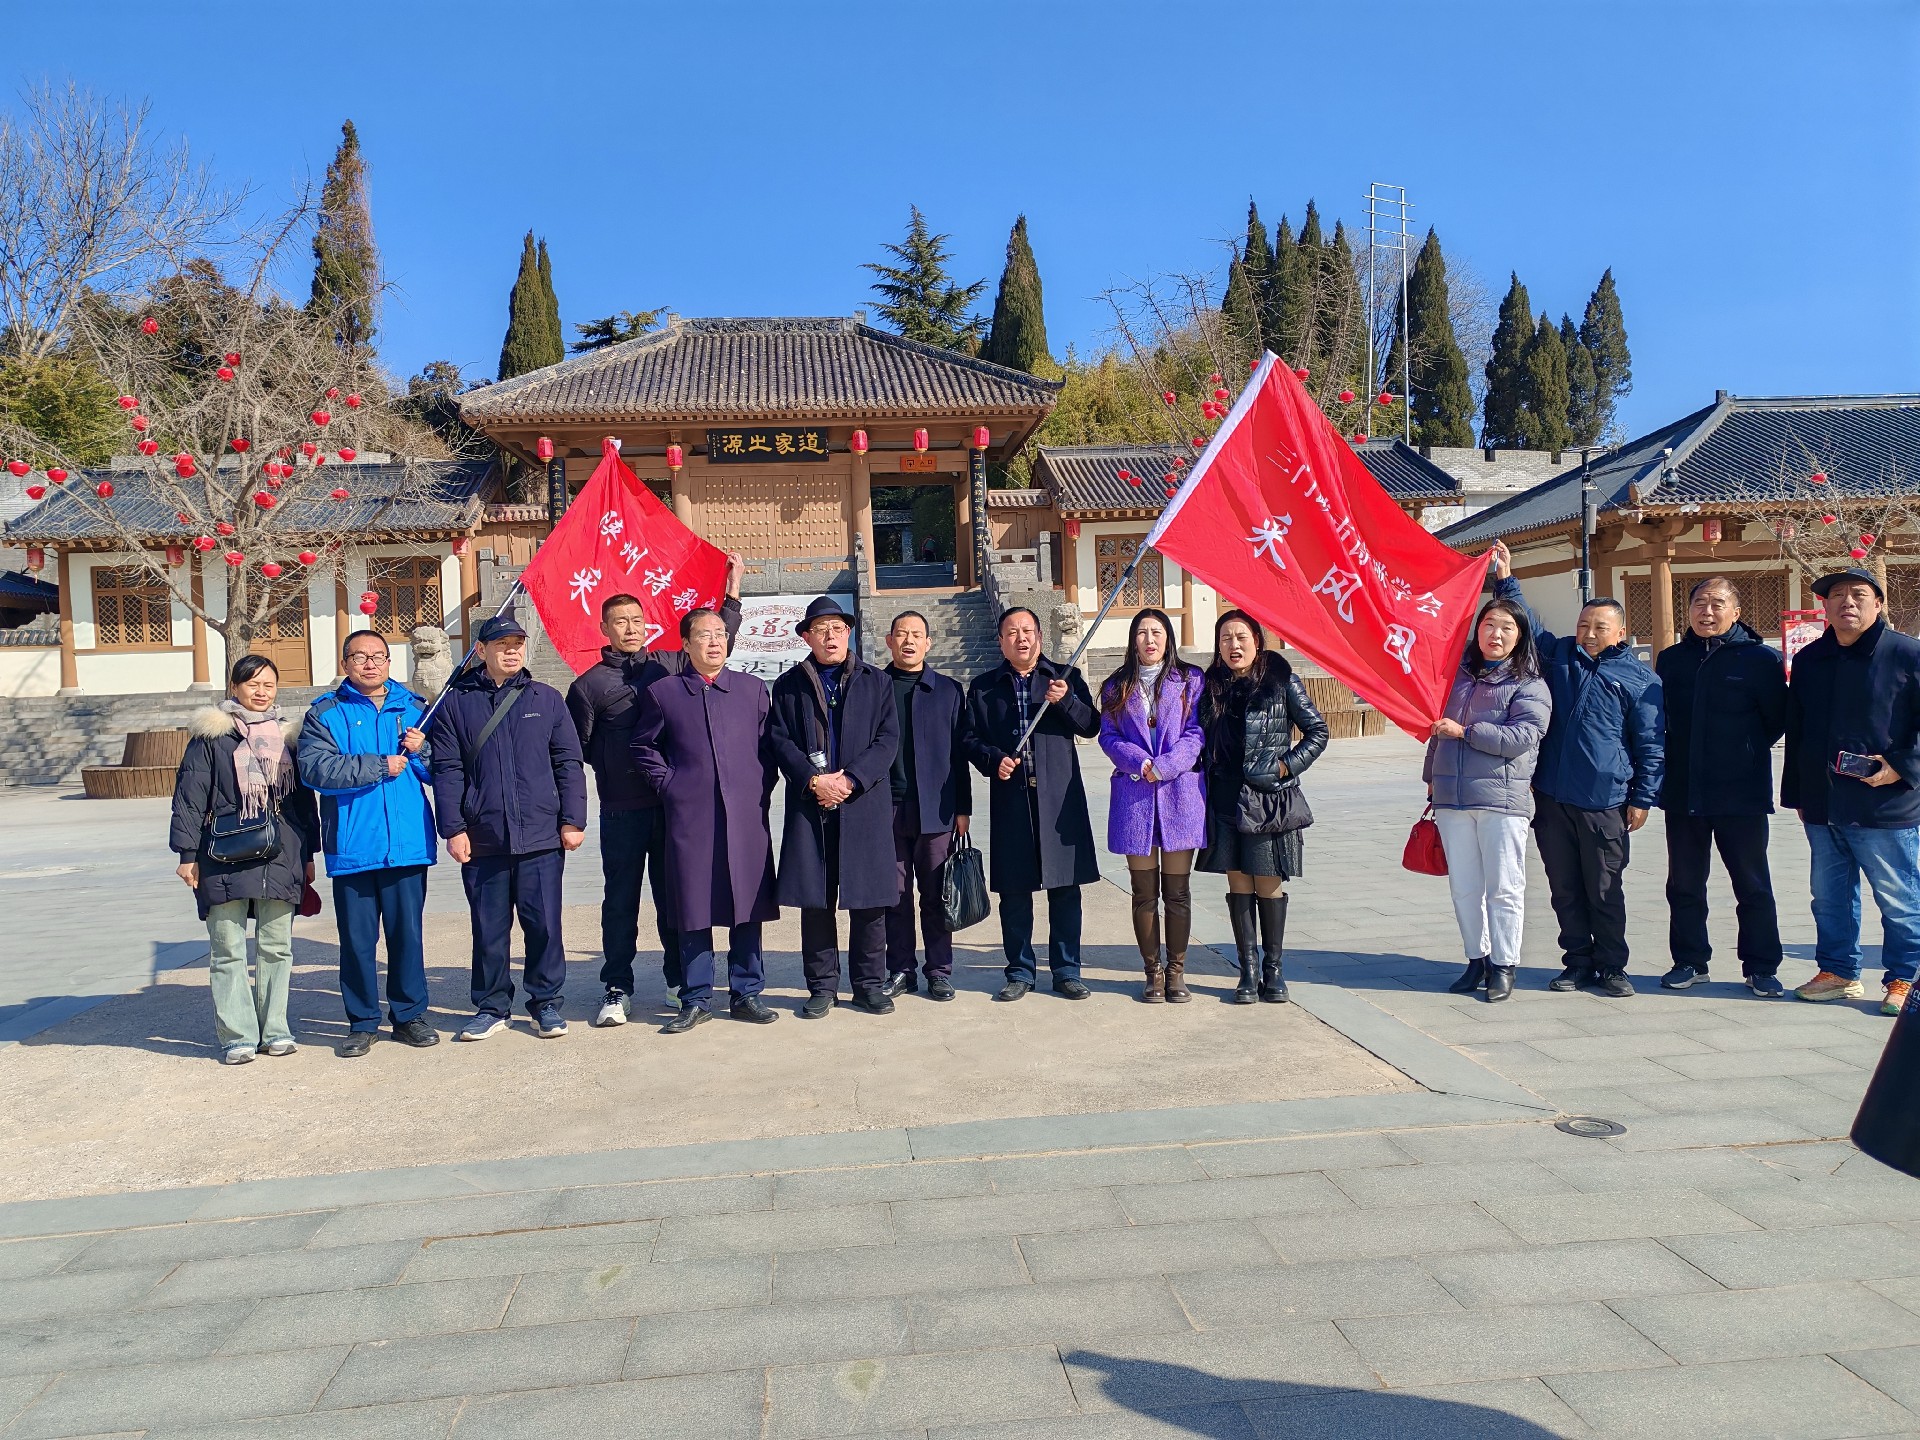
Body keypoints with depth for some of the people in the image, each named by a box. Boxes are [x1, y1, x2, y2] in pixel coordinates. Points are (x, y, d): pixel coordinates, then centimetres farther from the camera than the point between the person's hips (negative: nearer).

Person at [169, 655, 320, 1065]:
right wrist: (187, 854, -5)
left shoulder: (288, 735, 14)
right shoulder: (211, 735, 2)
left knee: (276, 947, 7)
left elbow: (304, 798, 17)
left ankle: (275, 1029, 16)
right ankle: (237, 1035, 6)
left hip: (280, 857, 3)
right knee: (228, 950, -1)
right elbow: (189, 796, 0)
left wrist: (308, 854, 15)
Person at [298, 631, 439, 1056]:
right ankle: (362, 1022, 17)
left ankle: (409, 1015, 17)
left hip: (408, 844, 1)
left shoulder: (414, 708, 13)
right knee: (356, 938, 5)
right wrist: (381, 766, -11)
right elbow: (315, 768, -11)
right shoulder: (324, 713, 6)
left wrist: (421, 751, -9)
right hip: (351, 846, -1)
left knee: (407, 933, 5)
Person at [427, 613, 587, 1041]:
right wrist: (453, 829, -4)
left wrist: (572, 820, 0)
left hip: (541, 836, 0)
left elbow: (568, 763, 6)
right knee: (488, 928, 9)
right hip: (482, 839, 0)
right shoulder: (456, 703, 4)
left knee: (544, 924, 4)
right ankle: (491, 1006, 23)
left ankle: (547, 1004, 19)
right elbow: (446, 769, 2)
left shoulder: (546, 699, 7)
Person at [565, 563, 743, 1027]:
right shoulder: (589, 684, 3)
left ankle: (680, 978, 23)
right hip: (622, 810, -2)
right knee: (621, 899, 6)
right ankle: (616, 989, 15)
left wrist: (732, 593, 19)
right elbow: (578, 748, 8)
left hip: (673, 803, 2)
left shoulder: (669, 664, 10)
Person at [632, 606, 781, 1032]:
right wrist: (668, 785, 1)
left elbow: (769, 745, 13)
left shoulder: (754, 689, 12)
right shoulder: (661, 692, 7)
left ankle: (747, 995, 16)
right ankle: (696, 1000, 13)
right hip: (689, 818, -1)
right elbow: (644, 747, 12)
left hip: (746, 817, 2)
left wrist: (761, 789, 3)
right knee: (693, 911, 2)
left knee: (748, 907, 5)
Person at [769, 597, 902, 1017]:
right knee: (814, 900, 2)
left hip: (865, 804, 0)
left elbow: (888, 739, 1)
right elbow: (778, 741, 1)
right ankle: (821, 986, 14)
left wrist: (850, 781, -11)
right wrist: (814, 780, -13)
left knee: (869, 900, 3)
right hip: (809, 806, 0)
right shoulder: (788, 685, 11)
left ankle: (869, 983, 15)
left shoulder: (876, 682, 11)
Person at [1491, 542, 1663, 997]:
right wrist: (1506, 579, 6)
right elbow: (1526, 624, 16)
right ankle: (1578, 963, 20)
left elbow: (1651, 745, 2)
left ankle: (1611, 968, 16)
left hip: (1604, 805, -3)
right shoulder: (1559, 655, 12)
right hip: (1551, 798, 3)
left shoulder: (1640, 679, 3)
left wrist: (1642, 799, -2)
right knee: (1564, 890, 9)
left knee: (1605, 892, 4)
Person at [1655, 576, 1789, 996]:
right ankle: (1689, 961, 21)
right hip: (1682, 792, 4)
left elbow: (1777, 721, 0)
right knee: (1684, 884, 10)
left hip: (1741, 794, -4)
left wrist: (1744, 752, 0)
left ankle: (1761, 967, 15)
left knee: (1752, 885, 5)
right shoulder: (1671, 659, 9)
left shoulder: (1761, 658, -3)